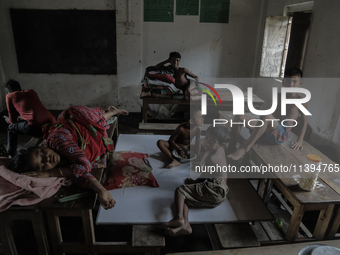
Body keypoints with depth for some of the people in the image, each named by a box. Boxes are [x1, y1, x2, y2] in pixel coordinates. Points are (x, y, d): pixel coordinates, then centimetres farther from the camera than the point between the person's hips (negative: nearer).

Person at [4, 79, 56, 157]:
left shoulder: (9, 96, 14)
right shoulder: (32, 92, 26)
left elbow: (13, 121, 21)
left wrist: (10, 122, 44)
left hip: (36, 127, -5)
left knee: (11, 128, 24)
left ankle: (11, 156, 29)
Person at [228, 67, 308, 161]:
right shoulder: (279, 97, 20)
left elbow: (304, 121, 1)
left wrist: (300, 141, -6)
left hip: (281, 135, -6)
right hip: (267, 132, 6)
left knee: (267, 116, -38)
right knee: (239, 117, -8)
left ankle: (245, 148, -37)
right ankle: (231, 148, -14)